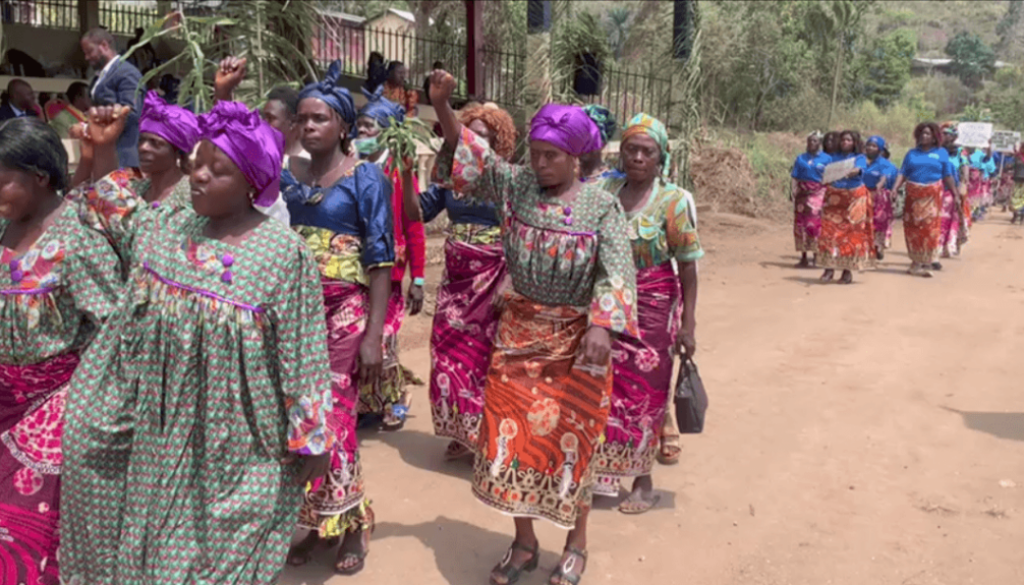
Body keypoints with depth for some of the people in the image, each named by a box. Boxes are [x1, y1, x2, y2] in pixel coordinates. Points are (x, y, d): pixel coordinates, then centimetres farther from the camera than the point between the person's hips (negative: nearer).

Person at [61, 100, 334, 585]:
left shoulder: (283, 254, -15)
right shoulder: (163, 233, -1)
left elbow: (300, 358, -13)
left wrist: (310, 442, -9)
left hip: (237, 449, -5)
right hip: (164, 438, 5)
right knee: (156, 545, 19)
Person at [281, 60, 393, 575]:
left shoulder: (365, 178, -5)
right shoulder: (286, 177, 8)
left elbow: (380, 260, -9)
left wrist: (374, 334, -14)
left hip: (344, 312, -5)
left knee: (333, 419, -1)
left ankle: (351, 524, 19)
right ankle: (311, 521, 26)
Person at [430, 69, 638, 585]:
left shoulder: (602, 206, -10)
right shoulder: (513, 185, 0)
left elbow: (616, 272, -17)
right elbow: (470, 156, -1)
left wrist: (602, 327, -31)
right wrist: (442, 106, -17)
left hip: (575, 336, -3)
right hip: (519, 331, 3)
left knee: (569, 438, 6)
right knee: (513, 433, 7)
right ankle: (523, 543, 26)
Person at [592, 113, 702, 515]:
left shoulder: (674, 201, -8)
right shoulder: (606, 193, 3)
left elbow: (687, 266, -8)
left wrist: (687, 324, -10)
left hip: (653, 309, -3)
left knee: (643, 393, 5)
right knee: (602, 388, 7)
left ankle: (643, 481, 20)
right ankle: (601, 471, 25)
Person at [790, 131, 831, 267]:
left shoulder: (826, 159, 7)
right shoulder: (800, 159, 14)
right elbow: (795, 178, 8)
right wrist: (793, 191, -7)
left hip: (818, 193, -2)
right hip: (802, 193, 3)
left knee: (815, 223, -10)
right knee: (801, 223, -1)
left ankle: (815, 257, -5)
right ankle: (803, 256, 6)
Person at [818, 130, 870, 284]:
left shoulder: (860, 158, 3)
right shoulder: (834, 157, 14)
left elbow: (859, 169, -18)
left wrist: (853, 172, -41)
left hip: (854, 197, -2)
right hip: (834, 197, 2)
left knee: (852, 233, -2)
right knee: (830, 231, -6)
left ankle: (848, 269, 3)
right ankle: (829, 267, -1)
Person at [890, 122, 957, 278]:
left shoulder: (941, 153, 9)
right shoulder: (912, 153, 11)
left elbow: (947, 176, 8)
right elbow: (903, 173, 4)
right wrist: (895, 188, -11)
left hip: (932, 196, -2)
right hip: (913, 195, 2)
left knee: (930, 228, -6)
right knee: (912, 227, 2)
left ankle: (926, 263, -2)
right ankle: (916, 261, 13)